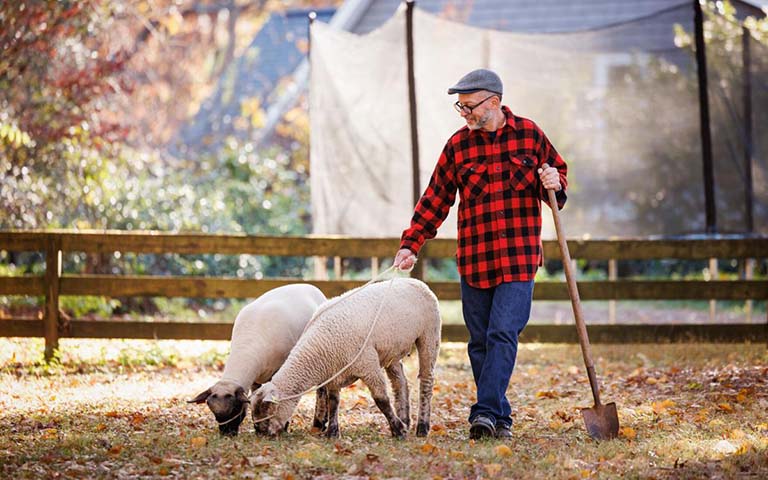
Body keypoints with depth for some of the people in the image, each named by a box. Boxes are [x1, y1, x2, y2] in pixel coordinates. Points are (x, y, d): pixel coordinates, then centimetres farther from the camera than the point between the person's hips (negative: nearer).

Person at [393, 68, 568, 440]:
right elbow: (435, 199, 9)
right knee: (480, 343, 4)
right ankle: (501, 418, 13)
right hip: (474, 259, 3)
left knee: (503, 335, -14)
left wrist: (554, 185, -8)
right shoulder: (458, 145, 5)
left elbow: (558, 170, 16)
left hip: (519, 258, -2)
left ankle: (486, 412, -17)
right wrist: (410, 245, 2)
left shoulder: (529, 134, 3)